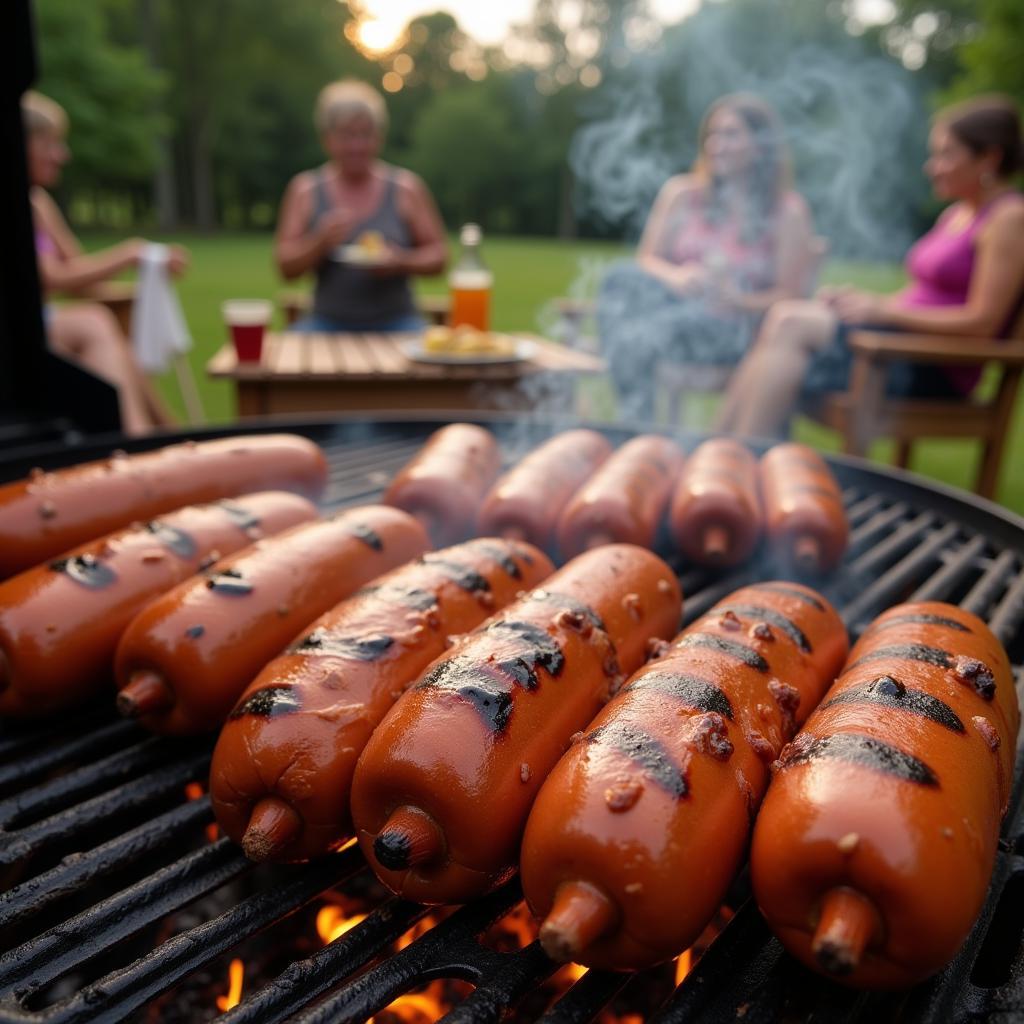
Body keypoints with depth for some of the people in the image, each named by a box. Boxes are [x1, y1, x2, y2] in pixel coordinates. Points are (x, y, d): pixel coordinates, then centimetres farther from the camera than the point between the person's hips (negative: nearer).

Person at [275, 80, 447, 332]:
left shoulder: (407, 187, 5)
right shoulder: (305, 189, 6)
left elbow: (438, 256, 6)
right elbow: (286, 268, 2)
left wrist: (402, 262, -14)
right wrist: (320, 242, -16)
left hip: (395, 320, 0)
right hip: (328, 320, 0)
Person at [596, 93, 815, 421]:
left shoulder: (787, 211, 2)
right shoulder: (680, 192, 13)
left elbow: (790, 296, -1)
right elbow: (647, 258, 9)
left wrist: (739, 301, -21)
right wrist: (675, 276, -14)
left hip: (735, 324, -4)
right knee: (622, 276, -30)